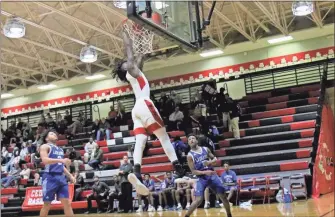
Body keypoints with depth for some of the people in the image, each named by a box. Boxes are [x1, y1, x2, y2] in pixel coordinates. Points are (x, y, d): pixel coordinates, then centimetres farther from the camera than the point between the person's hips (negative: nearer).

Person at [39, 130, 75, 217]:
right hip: (50, 177, -6)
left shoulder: (60, 149, 23)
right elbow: (45, 160, -19)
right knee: (47, 204, -1)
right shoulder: (45, 146, 0)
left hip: (61, 177, 7)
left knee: (67, 203, 2)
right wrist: (61, 160, -29)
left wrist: (70, 175, 16)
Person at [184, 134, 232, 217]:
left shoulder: (205, 149, 5)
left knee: (223, 195, 6)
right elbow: (193, 171, -9)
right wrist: (205, 172, -22)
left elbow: (215, 159, 12)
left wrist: (210, 162, -10)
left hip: (212, 174, 4)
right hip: (201, 178, -4)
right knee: (198, 200, -15)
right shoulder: (190, 155, -6)